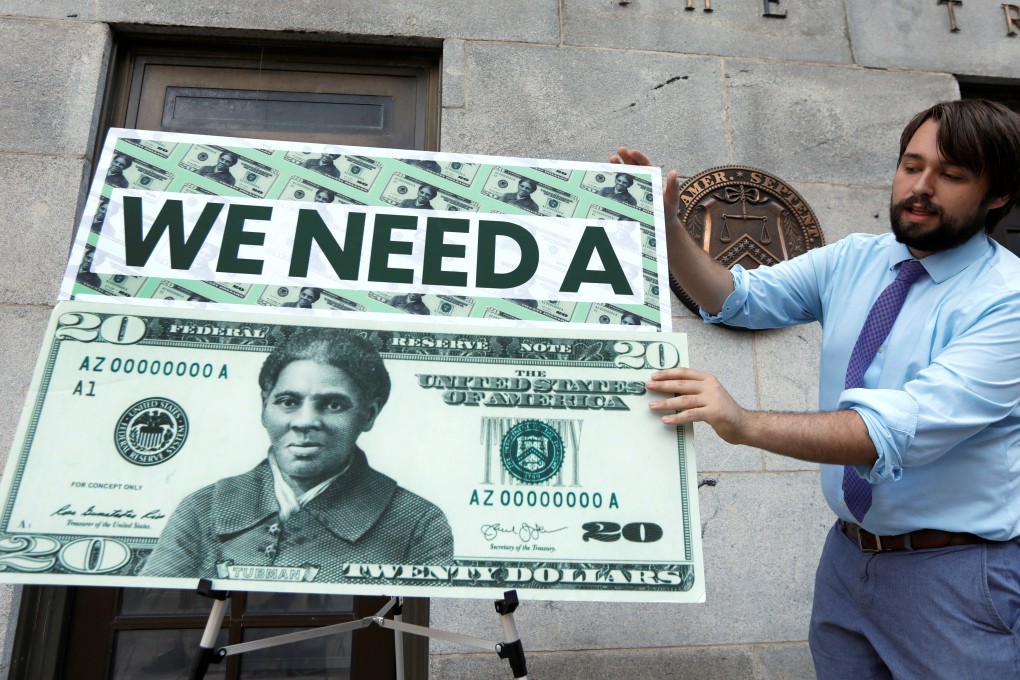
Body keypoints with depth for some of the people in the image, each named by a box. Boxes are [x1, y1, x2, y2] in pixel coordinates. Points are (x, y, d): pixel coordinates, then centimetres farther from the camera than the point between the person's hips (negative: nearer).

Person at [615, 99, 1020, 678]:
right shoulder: (853, 261, 2)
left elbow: (906, 428, -29)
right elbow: (738, 296, -4)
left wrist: (746, 423, -39)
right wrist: (666, 227, -19)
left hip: (953, 575, -4)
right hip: (848, 554, 5)